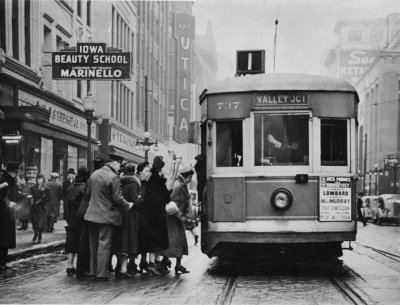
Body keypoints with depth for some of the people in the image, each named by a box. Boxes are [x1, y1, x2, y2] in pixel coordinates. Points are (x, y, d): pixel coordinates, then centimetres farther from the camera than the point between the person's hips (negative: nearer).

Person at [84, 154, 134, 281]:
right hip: (106, 215, -7)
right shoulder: (113, 177, -16)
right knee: (104, 245, -1)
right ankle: (101, 274, 0)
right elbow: (117, 198, -16)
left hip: (92, 214, 7)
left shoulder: (94, 174, 6)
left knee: (94, 244, 15)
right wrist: (128, 205, 1)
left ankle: (93, 271, 21)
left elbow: (88, 194, 13)